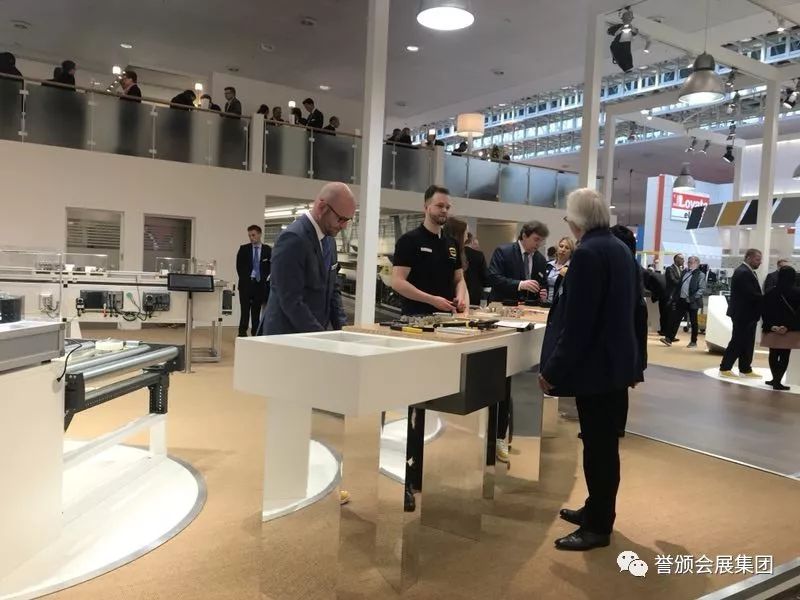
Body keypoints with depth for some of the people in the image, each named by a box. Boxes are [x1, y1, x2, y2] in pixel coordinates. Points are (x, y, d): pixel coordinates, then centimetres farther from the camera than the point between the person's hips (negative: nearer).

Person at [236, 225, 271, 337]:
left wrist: (265, 278, -2)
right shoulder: (244, 249, 5)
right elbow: (239, 266, 5)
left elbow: (271, 267, 7)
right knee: (245, 311, -5)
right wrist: (245, 278, -1)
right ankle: (242, 333, 0)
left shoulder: (267, 250, 6)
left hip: (260, 285, 1)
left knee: (256, 311, 5)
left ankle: (255, 334, 9)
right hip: (246, 284, -1)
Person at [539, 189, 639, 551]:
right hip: (617, 359, 10)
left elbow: (577, 322, -22)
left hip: (595, 363, -9)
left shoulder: (587, 253, -19)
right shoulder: (621, 249, 9)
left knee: (597, 444, 0)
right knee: (603, 440, 18)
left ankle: (598, 526, 12)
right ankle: (597, 509, 32)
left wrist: (553, 370, -17)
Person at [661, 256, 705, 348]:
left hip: (692, 302, -5)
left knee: (693, 322, 6)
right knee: (675, 319, 1)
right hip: (681, 300, 5)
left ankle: (694, 342, 15)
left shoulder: (700, 275, -6)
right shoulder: (684, 272, 13)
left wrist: (693, 298, -21)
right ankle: (669, 339, 1)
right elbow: (679, 285, 16)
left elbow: (702, 289, -12)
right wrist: (675, 297, 7)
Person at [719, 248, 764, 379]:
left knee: (746, 343, 13)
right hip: (743, 314, -10)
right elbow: (751, 294, -24)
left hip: (747, 314, 10)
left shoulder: (747, 272, 15)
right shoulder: (743, 272, -18)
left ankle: (745, 369, 20)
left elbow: (753, 293, 11)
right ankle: (724, 368, 5)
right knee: (737, 342, -3)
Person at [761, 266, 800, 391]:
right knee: (784, 356, 4)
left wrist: (771, 326, -4)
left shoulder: (770, 292, 0)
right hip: (790, 331, -2)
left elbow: (765, 312, -1)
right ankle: (777, 381, 1)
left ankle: (775, 379, 22)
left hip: (772, 329, 2)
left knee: (773, 355, 14)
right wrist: (788, 327, -9)